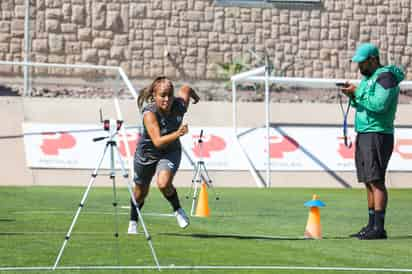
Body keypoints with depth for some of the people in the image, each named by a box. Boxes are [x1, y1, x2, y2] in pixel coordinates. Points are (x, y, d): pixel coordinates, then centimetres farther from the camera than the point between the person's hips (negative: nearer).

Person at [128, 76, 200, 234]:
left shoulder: (179, 106, -23)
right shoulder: (149, 113, -33)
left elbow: (186, 89, 1)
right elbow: (158, 141, -42)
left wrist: (195, 96, 23)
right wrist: (177, 134, -57)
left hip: (170, 152, 1)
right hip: (147, 153, -1)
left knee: (163, 183, -29)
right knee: (140, 192, 18)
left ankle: (177, 209, 0)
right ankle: (133, 222, 47)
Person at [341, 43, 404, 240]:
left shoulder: (386, 76, -11)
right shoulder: (367, 78, 19)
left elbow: (379, 105, -22)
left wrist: (357, 93, -14)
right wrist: (353, 96, 3)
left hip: (378, 134, -10)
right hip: (363, 134, 10)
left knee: (376, 181, -13)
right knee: (369, 183, 10)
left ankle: (379, 228, -16)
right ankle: (371, 226, 14)